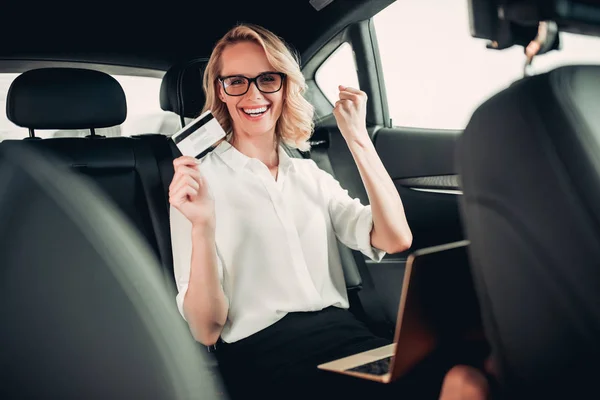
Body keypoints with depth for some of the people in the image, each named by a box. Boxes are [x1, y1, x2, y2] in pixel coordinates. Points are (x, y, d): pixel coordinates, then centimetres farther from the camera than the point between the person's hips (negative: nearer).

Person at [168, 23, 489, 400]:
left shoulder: (311, 175, 16)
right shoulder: (199, 180, 1)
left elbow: (395, 239, 0)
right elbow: (206, 330, -4)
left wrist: (357, 136, -2)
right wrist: (202, 227, -20)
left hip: (343, 333, 5)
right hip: (262, 352, -4)